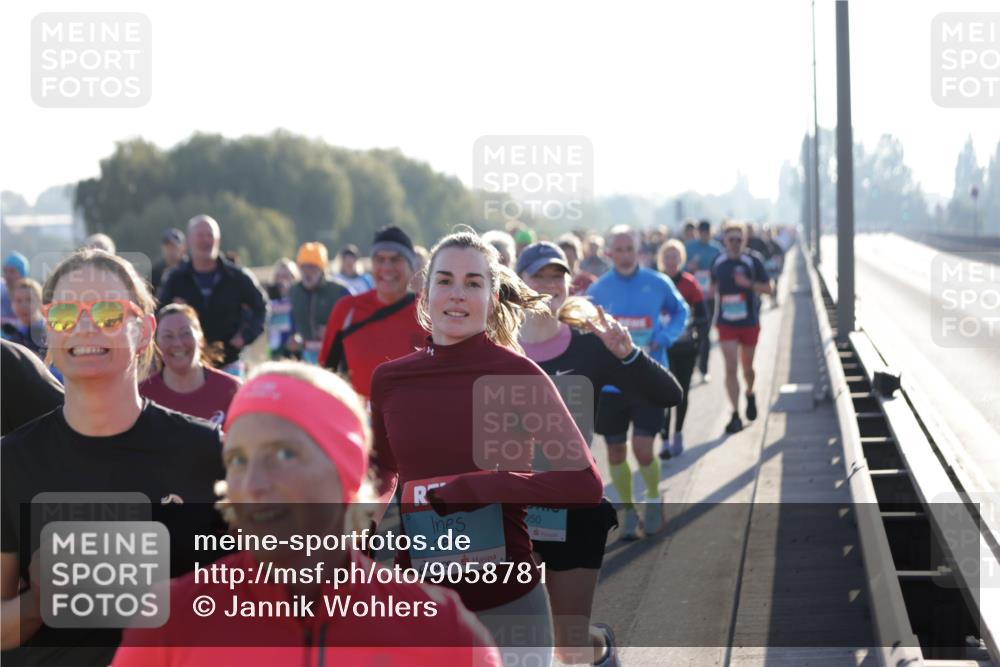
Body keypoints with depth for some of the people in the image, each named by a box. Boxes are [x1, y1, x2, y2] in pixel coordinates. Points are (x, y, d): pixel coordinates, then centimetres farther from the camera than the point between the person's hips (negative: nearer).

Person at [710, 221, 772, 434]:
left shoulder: (753, 261, -6)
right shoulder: (718, 262, 3)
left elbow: (767, 288, -5)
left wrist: (748, 283, -21)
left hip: (749, 322, -1)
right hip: (726, 323, 1)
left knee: (747, 367, 13)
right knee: (730, 368, -9)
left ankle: (750, 395, 45)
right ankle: (735, 415, -8)